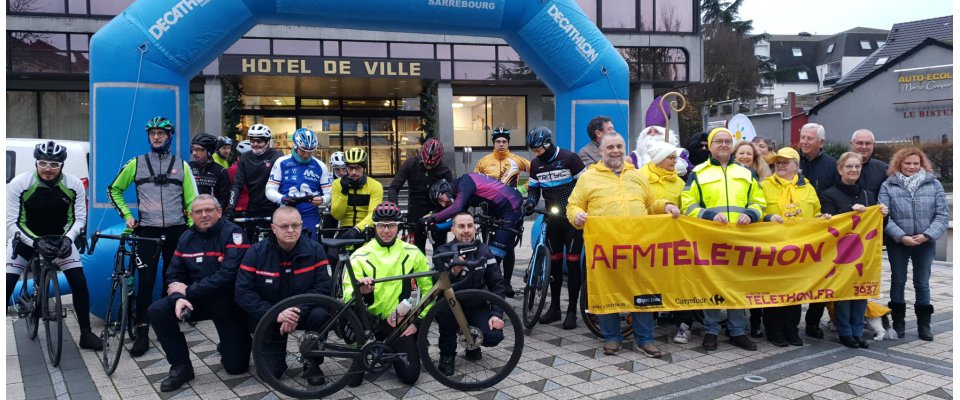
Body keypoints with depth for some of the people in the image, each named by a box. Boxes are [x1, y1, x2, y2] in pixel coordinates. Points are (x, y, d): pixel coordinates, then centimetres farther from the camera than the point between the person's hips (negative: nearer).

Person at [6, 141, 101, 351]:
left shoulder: (74, 185, -19)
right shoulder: (19, 183, -24)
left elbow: (79, 217, -12)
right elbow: (13, 222, -21)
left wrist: (68, 238, -31)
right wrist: (35, 242, -36)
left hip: (60, 238, 1)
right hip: (25, 238, -1)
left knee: (79, 282, -10)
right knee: (7, 285, -11)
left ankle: (86, 334, 3)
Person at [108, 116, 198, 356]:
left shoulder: (181, 165, 6)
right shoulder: (137, 163, 5)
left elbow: (191, 199, 7)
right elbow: (114, 189, 15)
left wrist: (192, 227, 1)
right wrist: (127, 215, 4)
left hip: (176, 230, 1)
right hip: (147, 230, -1)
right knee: (145, 282, -5)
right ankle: (142, 334, -2)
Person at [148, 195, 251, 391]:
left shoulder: (232, 233, -18)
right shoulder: (186, 238, 1)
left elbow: (228, 276, -28)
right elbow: (174, 275, 0)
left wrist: (188, 290, -22)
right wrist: (178, 297, -23)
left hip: (229, 303, -4)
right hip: (198, 300, 5)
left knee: (236, 366, -3)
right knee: (157, 311, -19)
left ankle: (227, 346, 35)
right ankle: (181, 366, -3)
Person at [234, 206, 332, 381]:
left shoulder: (315, 250, -12)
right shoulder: (256, 252, -12)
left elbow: (323, 287, -17)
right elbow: (243, 292, -16)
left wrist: (297, 312, -31)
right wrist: (276, 314, -27)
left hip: (302, 313, 0)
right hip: (267, 318, 0)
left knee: (320, 314, -33)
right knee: (270, 372, -11)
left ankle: (313, 364, -7)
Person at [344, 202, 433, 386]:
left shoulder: (412, 253, 0)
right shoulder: (360, 256, -6)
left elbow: (428, 288, 7)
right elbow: (347, 296, -14)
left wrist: (418, 321, 1)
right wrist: (359, 291, -37)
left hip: (399, 322, 1)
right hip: (368, 319, -1)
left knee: (410, 375, -12)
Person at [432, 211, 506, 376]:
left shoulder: (484, 250, -5)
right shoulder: (443, 252, -13)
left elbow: (497, 284, -3)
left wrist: (496, 314, -16)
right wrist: (453, 272, -46)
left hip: (476, 307, 2)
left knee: (494, 336, -24)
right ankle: (447, 354, -13)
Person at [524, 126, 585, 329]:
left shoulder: (569, 158, -12)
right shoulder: (535, 164, 4)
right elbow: (534, 188, 12)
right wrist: (530, 203, -8)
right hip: (552, 217, 5)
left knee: (572, 262, -3)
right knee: (554, 261, 8)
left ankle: (572, 310, 3)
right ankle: (554, 307, 17)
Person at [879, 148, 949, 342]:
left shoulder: (934, 184, 1)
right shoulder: (888, 186, -3)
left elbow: (943, 214, -3)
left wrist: (927, 235, -15)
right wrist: (901, 237, -18)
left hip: (925, 243, 1)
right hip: (898, 242, -1)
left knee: (922, 283, 9)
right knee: (898, 281, 10)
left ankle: (924, 324, 20)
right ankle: (898, 322, 21)